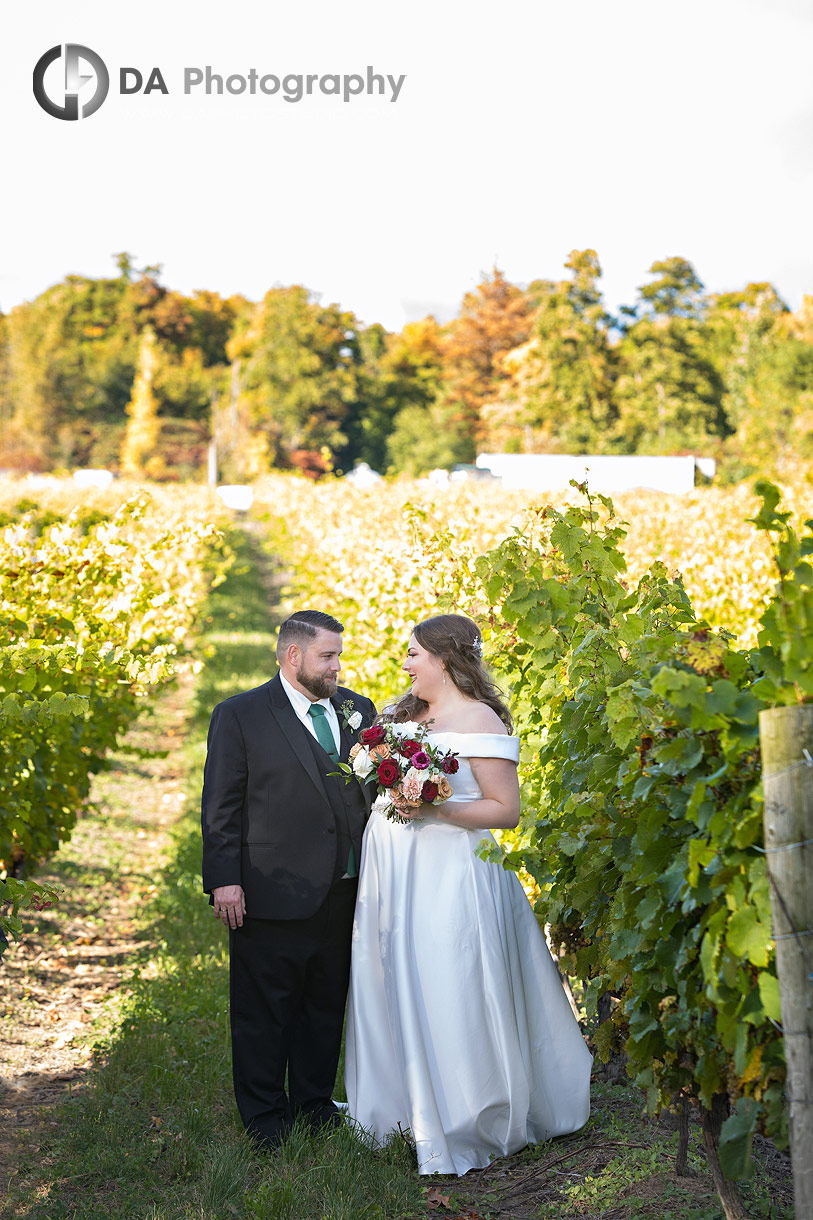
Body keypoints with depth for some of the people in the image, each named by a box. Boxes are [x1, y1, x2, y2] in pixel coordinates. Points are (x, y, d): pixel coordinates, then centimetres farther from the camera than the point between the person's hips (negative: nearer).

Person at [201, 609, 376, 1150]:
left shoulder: (357, 710, 9)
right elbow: (221, 806, -5)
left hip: (342, 894, 5)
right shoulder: (240, 716, -5)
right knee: (264, 1010, 6)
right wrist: (224, 880, -11)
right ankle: (265, 1116, 20)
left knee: (326, 1006, 15)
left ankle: (314, 1105, 29)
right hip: (270, 893, -5)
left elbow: (374, 790, 14)